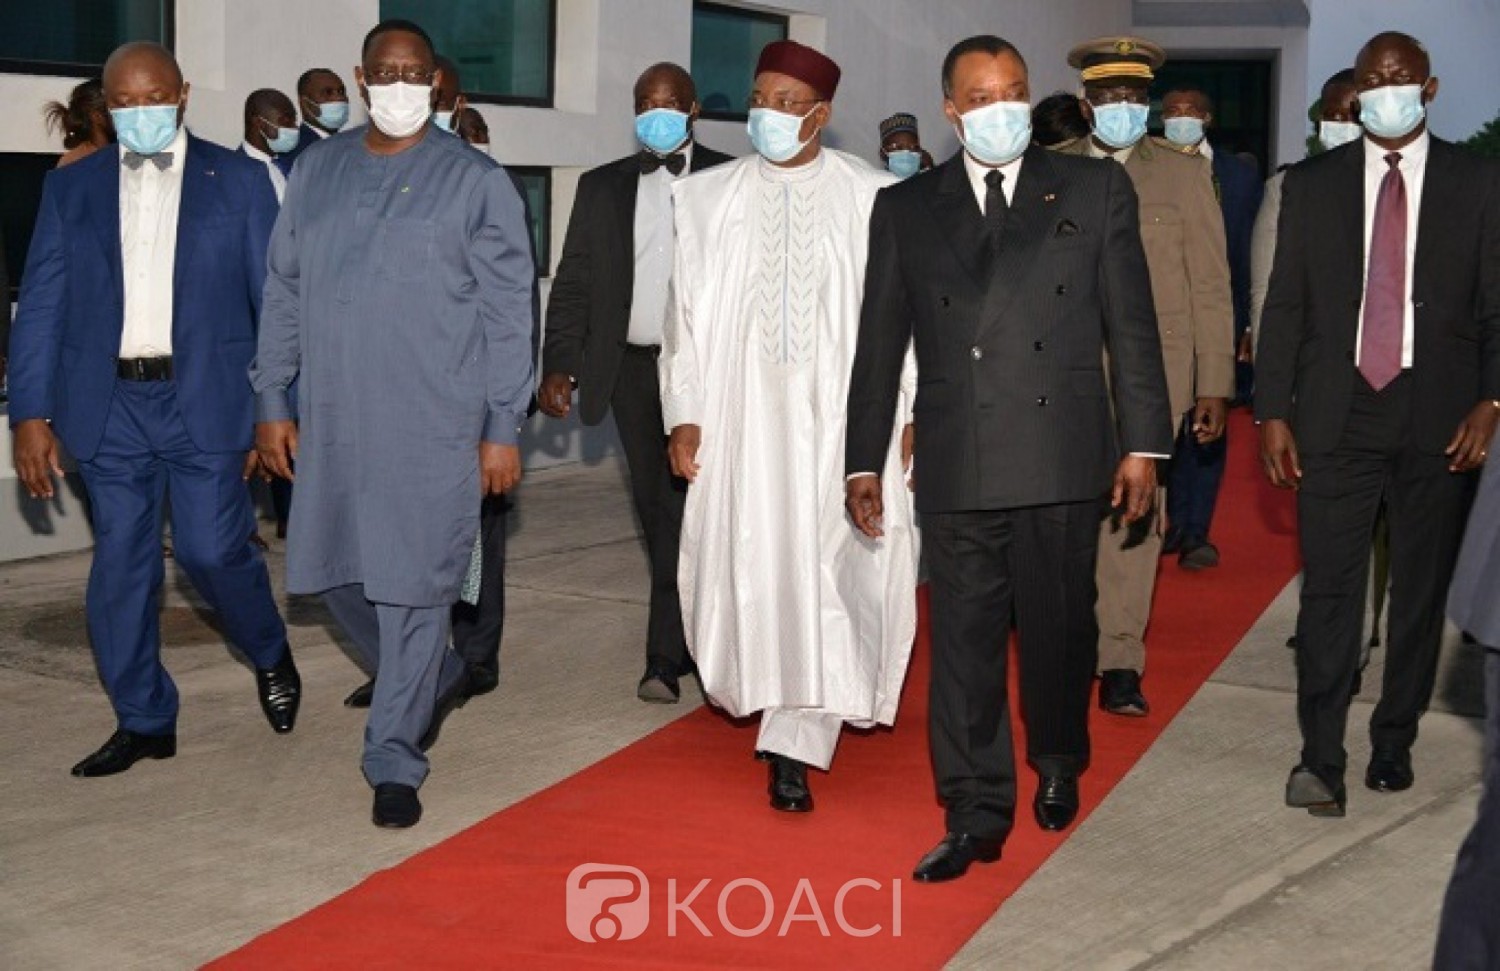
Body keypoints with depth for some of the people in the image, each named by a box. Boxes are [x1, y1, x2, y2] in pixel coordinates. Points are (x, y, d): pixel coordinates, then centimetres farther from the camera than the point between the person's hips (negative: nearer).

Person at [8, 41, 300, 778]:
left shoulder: (237, 180, 3)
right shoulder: (71, 188, 8)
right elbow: (41, 307, 6)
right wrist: (31, 414, -2)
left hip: (206, 401, -2)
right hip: (111, 405, 3)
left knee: (214, 552, -5)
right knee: (119, 566, 5)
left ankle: (271, 657, 25)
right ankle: (142, 721, 19)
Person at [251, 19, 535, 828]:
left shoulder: (474, 181, -2)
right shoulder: (316, 170, 9)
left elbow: (506, 312, -3)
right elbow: (284, 290, 13)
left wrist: (503, 428, -6)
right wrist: (272, 401, 8)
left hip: (434, 425, -4)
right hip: (332, 420, 5)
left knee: (415, 584, -1)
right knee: (333, 569, 13)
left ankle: (394, 761, 12)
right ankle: (436, 680, 37)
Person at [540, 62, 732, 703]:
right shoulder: (603, 187, 10)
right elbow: (573, 284, 7)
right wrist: (559, 366, -3)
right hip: (633, 368, 3)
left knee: (685, 504, -9)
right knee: (656, 511, 9)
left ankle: (666, 657, -3)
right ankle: (689, 633, 22)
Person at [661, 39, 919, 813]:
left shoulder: (872, 199, -2)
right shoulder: (708, 198, 5)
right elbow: (687, 311, 6)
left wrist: (912, 411, -7)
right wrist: (683, 414, 0)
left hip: (839, 415, -2)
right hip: (741, 415, 2)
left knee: (824, 570, -6)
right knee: (744, 565, 9)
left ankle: (793, 746, -1)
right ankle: (771, 699, 36)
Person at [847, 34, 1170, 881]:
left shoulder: (1095, 190, 6)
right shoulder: (906, 210, 10)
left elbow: (1132, 325, 4)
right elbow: (880, 345, 11)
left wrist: (1142, 442, -1)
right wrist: (863, 461, 9)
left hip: (1063, 457, 0)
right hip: (956, 463, 1)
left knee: (1059, 627, 11)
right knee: (964, 640, 1)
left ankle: (1059, 763, 36)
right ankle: (977, 815, 10)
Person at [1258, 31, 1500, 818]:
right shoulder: (1310, 184, 7)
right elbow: (1284, 305, 7)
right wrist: (1272, 412, 1)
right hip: (1338, 415, 0)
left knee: (1421, 590, 7)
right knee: (1329, 588, -3)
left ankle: (1394, 743, 20)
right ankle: (1320, 755, 2)